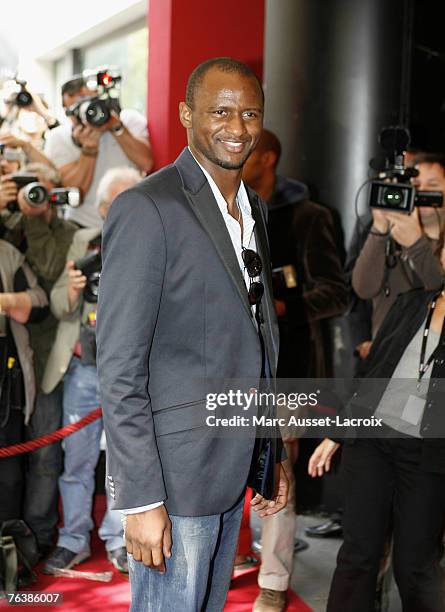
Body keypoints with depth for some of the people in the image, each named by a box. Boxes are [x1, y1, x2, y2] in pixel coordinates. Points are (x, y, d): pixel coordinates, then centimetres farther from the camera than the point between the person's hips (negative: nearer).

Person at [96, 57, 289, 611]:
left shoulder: (253, 209, 12)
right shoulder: (146, 210, -15)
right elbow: (119, 368, -18)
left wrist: (274, 454, 15)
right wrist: (141, 498, -20)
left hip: (234, 468, 8)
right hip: (175, 473, -8)